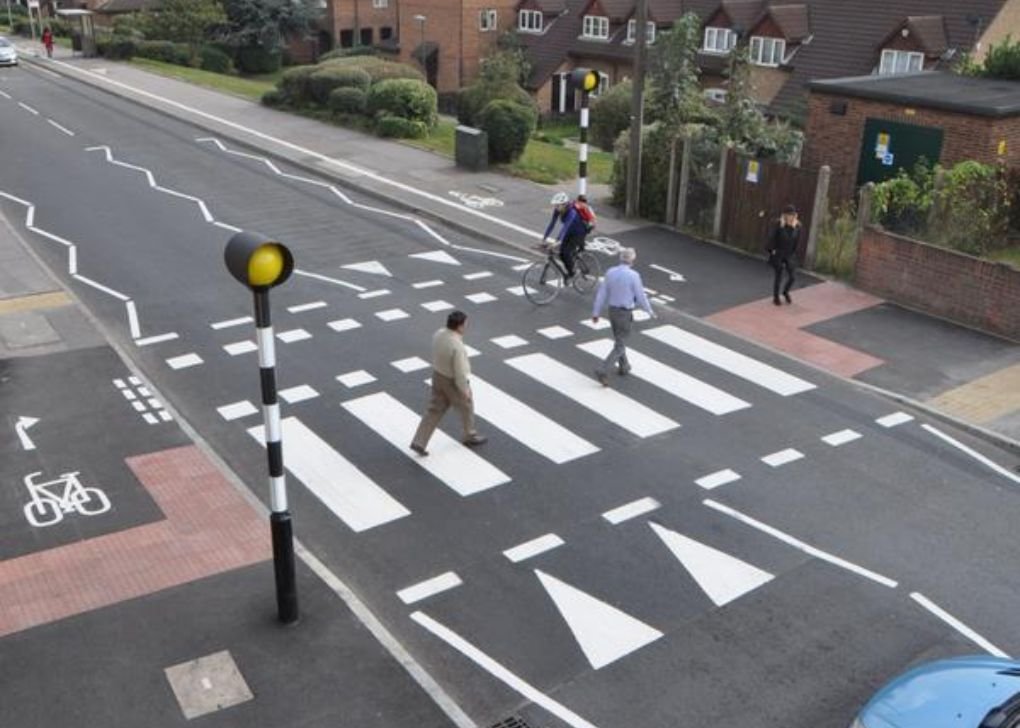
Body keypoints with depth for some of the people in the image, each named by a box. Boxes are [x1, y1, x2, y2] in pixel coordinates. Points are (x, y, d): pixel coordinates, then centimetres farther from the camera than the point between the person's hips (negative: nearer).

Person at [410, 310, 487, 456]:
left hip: (438, 376, 7)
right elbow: (460, 372, -27)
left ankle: (419, 442, 14)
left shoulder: (438, 334, -11)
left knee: (435, 410, 17)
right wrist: (465, 390, -14)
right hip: (453, 382, -7)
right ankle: (470, 436, 43)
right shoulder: (457, 347, -35)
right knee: (466, 407, 20)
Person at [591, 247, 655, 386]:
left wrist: (595, 313, 6)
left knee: (619, 340, 27)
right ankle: (602, 371, -10)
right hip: (624, 314, -6)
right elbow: (640, 297, -13)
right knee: (620, 346, 1)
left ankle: (623, 367, 42)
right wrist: (650, 311, 5)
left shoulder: (610, 272, -5)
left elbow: (601, 294, -2)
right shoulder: (634, 276, -21)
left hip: (612, 311, 6)